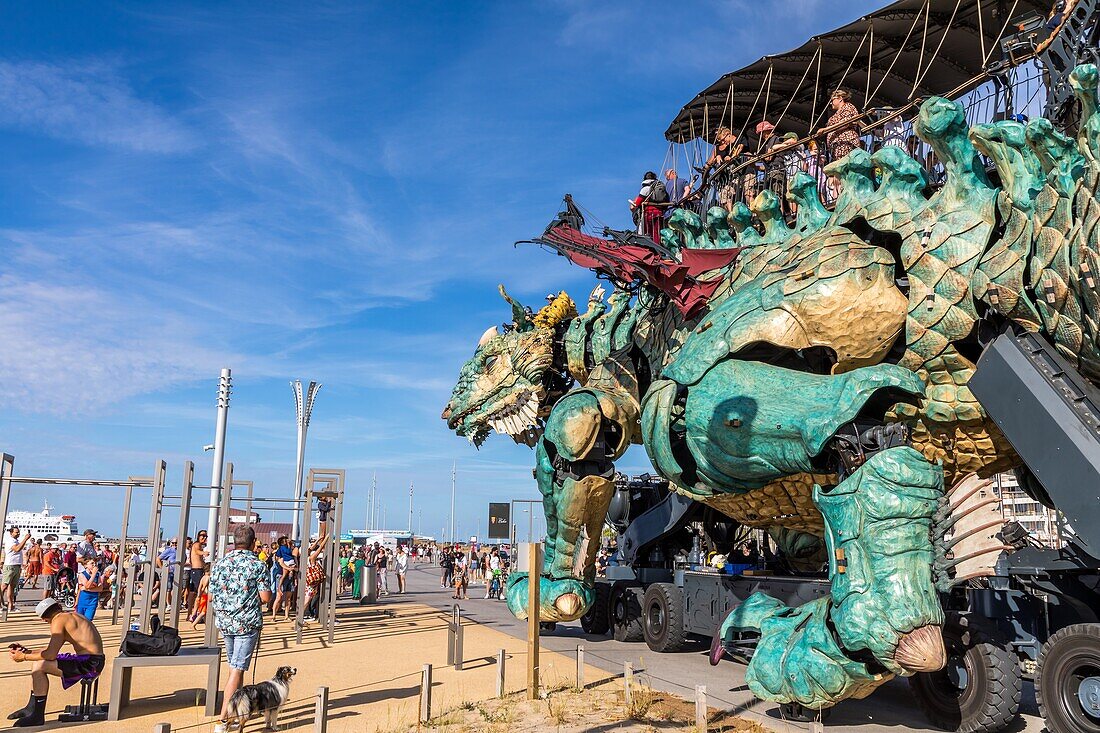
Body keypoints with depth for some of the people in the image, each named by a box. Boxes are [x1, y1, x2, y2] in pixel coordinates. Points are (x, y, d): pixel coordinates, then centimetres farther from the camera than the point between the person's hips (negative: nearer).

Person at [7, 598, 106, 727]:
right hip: (92, 662, 10)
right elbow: (51, 650, 23)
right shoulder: (71, 615, 18)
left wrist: (24, 657, -2)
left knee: (39, 666, -14)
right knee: (40, 663, 20)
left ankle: (37, 716, -3)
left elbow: (51, 654, -15)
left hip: (89, 664, -10)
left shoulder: (58, 620, -10)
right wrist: (27, 651, 20)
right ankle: (31, 708, 29)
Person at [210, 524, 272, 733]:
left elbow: (211, 596, 4)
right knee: (237, 669, -3)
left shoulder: (220, 563, 1)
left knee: (234, 667, 20)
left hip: (224, 621, 5)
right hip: (248, 622, -5)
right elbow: (265, 597, -11)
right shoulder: (257, 565, -9)